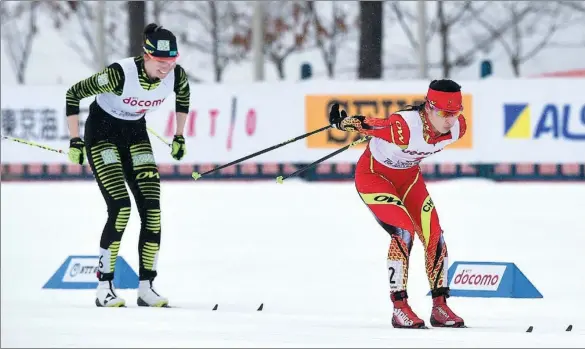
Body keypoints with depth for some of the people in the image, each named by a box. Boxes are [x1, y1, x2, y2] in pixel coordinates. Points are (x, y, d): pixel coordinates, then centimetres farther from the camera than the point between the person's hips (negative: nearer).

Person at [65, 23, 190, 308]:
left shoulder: (176, 76, -18)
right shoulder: (121, 73, -33)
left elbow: (183, 94, 9)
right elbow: (74, 94, -21)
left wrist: (179, 136, 12)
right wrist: (75, 140, -18)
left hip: (135, 134, 5)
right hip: (102, 132, -5)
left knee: (151, 208, -6)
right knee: (120, 207, -17)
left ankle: (146, 288, 1)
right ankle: (104, 287, -10)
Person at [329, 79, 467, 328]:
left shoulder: (457, 128, -18)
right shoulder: (404, 127, -41)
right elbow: (369, 125, -26)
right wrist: (343, 121, -15)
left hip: (408, 174, 7)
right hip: (373, 174, -7)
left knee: (434, 235, -1)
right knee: (404, 231, -21)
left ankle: (440, 307, 10)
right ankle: (399, 308, -14)